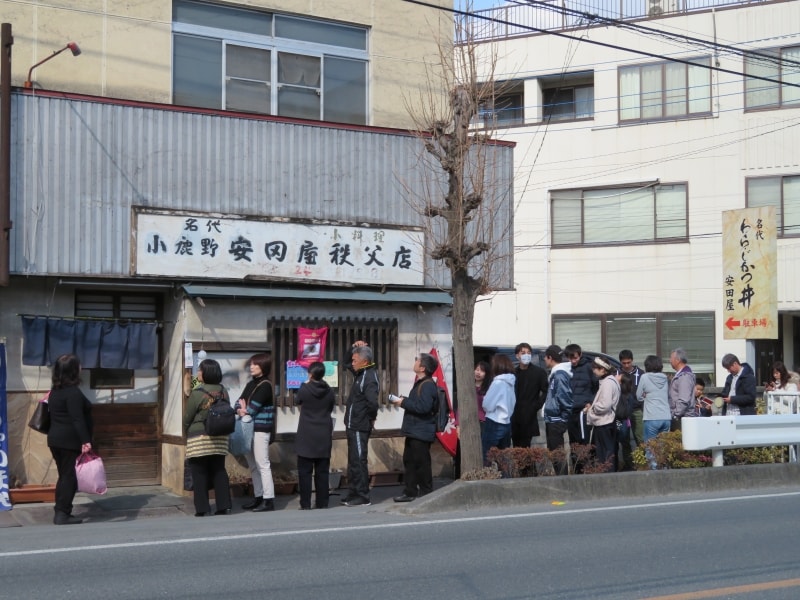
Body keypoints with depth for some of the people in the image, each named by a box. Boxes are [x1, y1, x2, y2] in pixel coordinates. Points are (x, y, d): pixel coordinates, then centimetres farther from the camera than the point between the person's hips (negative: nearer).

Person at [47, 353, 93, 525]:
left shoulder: (55, 390, 12)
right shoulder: (73, 392, -15)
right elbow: (77, 419, -24)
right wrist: (85, 440, -28)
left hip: (55, 439, 9)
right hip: (71, 441, -9)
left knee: (64, 476, 15)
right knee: (70, 477, -4)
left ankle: (60, 512, 16)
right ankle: (62, 514, -4)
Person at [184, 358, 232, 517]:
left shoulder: (197, 393, -15)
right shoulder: (223, 392, 3)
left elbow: (187, 418, -8)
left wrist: (186, 432, 10)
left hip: (199, 439, -6)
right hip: (220, 438, 6)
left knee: (199, 474, 1)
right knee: (219, 471, 11)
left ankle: (202, 508, 2)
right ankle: (224, 505, 9)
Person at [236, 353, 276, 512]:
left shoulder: (265, 386, -11)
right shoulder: (250, 384, 15)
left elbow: (253, 407, -17)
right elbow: (240, 402, 9)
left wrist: (245, 411, 1)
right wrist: (240, 410, -12)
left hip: (260, 430, -9)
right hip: (248, 429, 9)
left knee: (263, 465, -8)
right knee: (253, 466, 13)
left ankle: (269, 500, -6)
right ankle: (258, 497, 20)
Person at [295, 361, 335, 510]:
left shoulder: (304, 390, -11)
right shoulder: (329, 392, -2)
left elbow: (297, 401, 9)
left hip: (306, 437, -3)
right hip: (324, 436, 3)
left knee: (305, 471, 2)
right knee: (322, 471, 7)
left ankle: (305, 504, 0)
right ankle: (322, 504, 9)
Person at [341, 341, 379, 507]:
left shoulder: (369, 378, -19)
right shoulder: (360, 373, 11)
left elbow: (372, 402, -32)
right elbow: (346, 362, 28)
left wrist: (371, 418, -15)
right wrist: (354, 348, 10)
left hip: (360, 428, -10)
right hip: (353, 425, 10)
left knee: (358, 461, -5)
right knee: (353, 461, 16)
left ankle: (362, 497, 0)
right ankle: (353, 493, 24)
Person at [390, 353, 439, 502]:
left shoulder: (428, 385, -18)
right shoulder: (420, 383, 17)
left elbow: (423, 407, -28)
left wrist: (404, 402, -19)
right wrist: (404, 400, 7)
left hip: (421, 433, -11)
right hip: (413, 431, 11)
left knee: (421, 463, -4)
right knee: (409, 460, 14)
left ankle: (425, 493, 4)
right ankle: (410, 491, 21)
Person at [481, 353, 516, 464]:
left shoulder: (498, 383, -15)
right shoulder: (510, 382, 7)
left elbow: (487, 405, -11)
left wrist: (484, 398, 8)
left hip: (494, 424, -8)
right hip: (506, 423, 8)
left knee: (486, 457, -3)